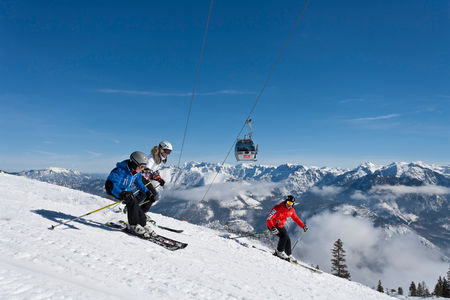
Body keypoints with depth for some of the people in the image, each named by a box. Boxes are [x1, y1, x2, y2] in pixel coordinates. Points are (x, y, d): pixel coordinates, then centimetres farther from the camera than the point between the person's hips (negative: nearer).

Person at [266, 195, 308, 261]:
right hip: (272, 225, -7)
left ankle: (289, 255, 21)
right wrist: (272, 228, -42)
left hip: (280, 225, 7)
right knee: (284, 236, -23)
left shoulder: (291, 210, -6)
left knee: (287, 239, 4)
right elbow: (268, 219, -30)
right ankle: (279, 252, -8)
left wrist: (303, 226, 9)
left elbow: (296, 218, 13)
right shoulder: (278, 208, -28)